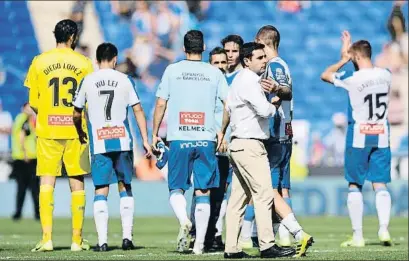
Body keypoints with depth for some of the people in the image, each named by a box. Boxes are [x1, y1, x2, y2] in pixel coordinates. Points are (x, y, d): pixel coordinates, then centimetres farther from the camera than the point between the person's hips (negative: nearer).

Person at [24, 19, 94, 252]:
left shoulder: (39, 62, 2)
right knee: (77, 183, 6)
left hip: (47, 130, 0)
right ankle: (77, 239, 7)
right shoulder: (84, 63, -1)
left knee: (47, 182, 1)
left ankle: (47, 238, -7)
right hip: (75, 130, 0)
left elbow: (33, 102, 4)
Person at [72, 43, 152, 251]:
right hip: (122, 141, 1)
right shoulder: (125, 80, 2)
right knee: (125, 188, 12)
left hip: (98, 144, 0)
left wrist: (80, 133, 29)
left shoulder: (87, 81, 2)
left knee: (101, 191, 2)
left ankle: (102, 241, -5)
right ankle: (127, 237, 7)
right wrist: (145, 140, 5)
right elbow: (138, 110, 1)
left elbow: (76, 113, 10)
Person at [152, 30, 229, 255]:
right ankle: (199, 243, 2)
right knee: (203, 192, 5)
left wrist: (154, 134, 11)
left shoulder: (172, 70, 3)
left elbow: (160, 105, 2)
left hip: (178, 138, -1)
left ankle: (184, 221, -20)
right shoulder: (214, 73, 4)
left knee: (176, 188, 9)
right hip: (206, 139, 1)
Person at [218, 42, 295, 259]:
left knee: (238, 197, 8)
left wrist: (222, 132, 38)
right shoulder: (249, 81, -14)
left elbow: (228, 108, 27)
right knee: (264, 194, -11)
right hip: (250, 145, -10)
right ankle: (267, 245, -14)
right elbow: (264, 110, -22)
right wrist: (274, 106, -3)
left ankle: (231, 248, 8)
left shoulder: (240, 79, 17)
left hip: (238, 145, 10)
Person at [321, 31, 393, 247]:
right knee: (380, 184, 5)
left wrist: (344, 60, 13)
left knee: (354, 185, 5)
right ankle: (384, 228, -11)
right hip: (382, 136, 4)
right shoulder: (385, 75, 0)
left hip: (358, 137, -4)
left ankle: (357, 236, 3)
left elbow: (325, 75, 2)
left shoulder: (352, 79, -15)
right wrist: (349, 57, 28)